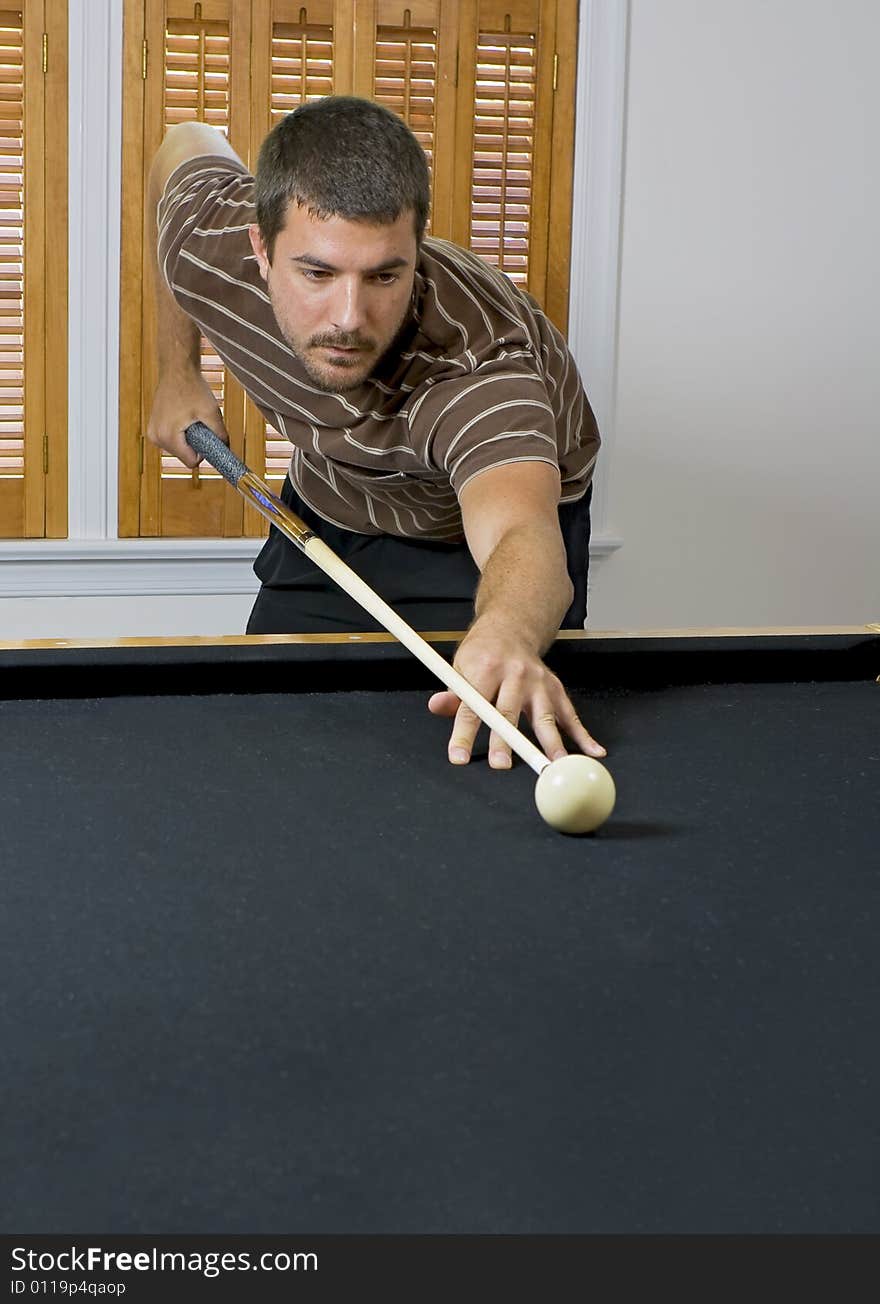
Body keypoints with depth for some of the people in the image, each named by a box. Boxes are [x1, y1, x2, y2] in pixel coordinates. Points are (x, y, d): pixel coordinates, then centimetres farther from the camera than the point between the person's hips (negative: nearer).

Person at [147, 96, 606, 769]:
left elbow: (519, 534, -65)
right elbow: (187, 144, -4)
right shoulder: (207, 244, -30)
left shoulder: (480, 358, -46)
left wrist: (506, 633, -90)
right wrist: (178, 373, 0)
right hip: (325, 508, 4)